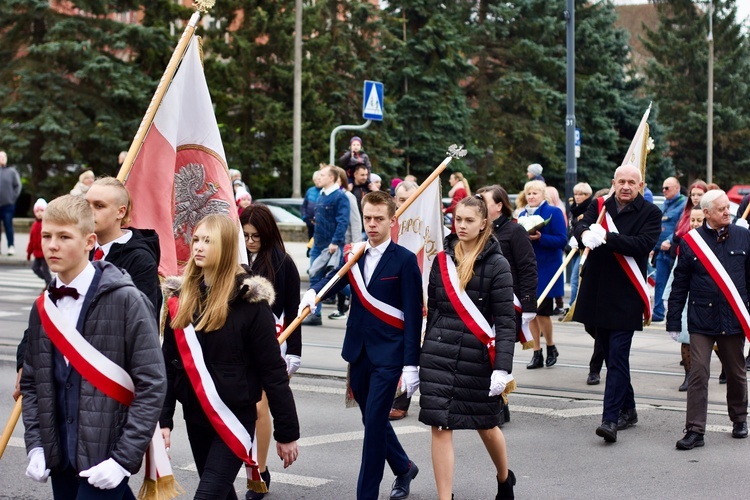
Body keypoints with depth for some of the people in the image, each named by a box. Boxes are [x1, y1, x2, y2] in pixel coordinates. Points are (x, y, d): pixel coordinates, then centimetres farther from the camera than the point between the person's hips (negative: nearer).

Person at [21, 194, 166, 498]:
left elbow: (151, 385, -11)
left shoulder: (125, 300, -10)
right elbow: (31, 383, 15)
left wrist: (124, 459, -15)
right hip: (61, 460, 6)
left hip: (104, 462, -5)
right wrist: (35, 446, 3)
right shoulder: (43, 307, 7)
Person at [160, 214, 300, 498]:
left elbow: (273, 371, -10)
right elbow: (169, 363, 7)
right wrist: (163, 419, 1)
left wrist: (287, 432, -9)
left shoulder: (249, 301, -12)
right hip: (195, 416, 5)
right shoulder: (180, 297, 2)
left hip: (235, 417, -5)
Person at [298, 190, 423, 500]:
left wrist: (411, 365, -14)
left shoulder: (404, 260, -8)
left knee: (374, 422, -6)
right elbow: (334, 281, 0)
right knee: (372, 419, 16)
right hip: (358, 352, 6)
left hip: (388, 355, -6)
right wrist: (313, 293, -24)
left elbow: (413, 315, -10)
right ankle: (403, 468, 39)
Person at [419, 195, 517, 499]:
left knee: (486, 425, 13)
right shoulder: (442, 260, 6)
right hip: (439, 355, 3)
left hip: (478, 358, -3)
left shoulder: (496, 265, -8)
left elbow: (506, 321, -11)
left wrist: (503, 368, -18)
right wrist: (426, 354, 15)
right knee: (440, 427, -3)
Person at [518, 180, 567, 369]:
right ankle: (537, 353, 14)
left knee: (542, 310, -6)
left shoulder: (553, 212, -4)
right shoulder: (522, 214, 12)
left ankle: (551, 347, 16)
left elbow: (562, 240, -11)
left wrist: (540, 238, -24)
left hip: (546, 269, -5)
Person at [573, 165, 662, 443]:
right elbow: (580, 227, -4)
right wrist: (586, 234, -29)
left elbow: (644, 243, -17)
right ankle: (627, 410, 29)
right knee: (609, 354, 14)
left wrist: (606, 238, -26)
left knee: (618, 356, -10)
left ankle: (611, 418, -12)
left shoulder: (650, 213, -2)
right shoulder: (600, 207, 10)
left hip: (626, 297, -5)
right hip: (597, 294, 5)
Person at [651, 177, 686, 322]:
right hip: (661, 251, 8)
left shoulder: (684, 204, -9)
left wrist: (670, 241, -27)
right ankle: (658, 313, 15)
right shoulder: (666, 204, 18)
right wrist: (654, 247, 19)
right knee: (659, 283, 9)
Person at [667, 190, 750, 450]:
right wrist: (673, 321, 0)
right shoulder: (690, 241, -1)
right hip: (701, 319, -1)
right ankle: (695, 431, -1)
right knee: (698, 375, -5)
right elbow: (679, 284, 2)